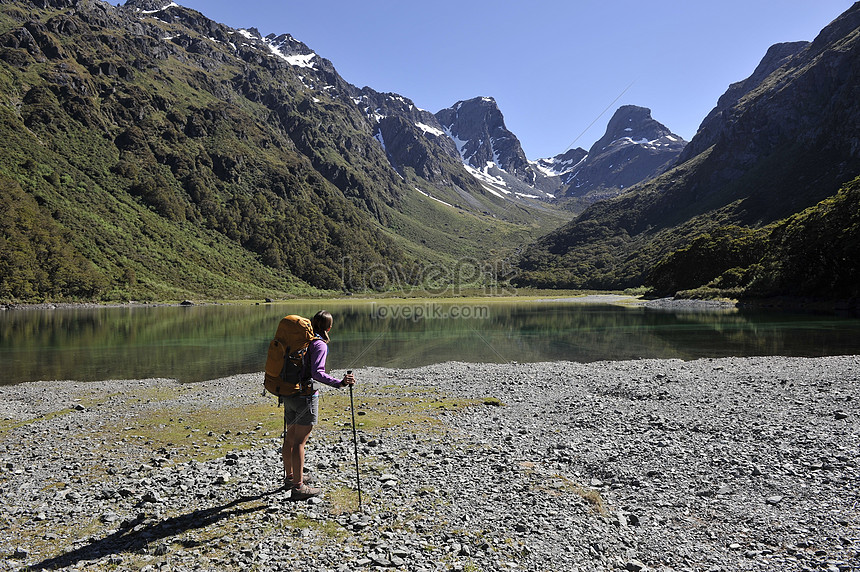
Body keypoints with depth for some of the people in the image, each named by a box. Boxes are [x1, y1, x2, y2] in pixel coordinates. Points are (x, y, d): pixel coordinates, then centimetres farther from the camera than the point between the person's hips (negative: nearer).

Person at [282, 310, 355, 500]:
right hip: (306, 396, -8)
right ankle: (298, 487, 4)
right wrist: (339, 383, -34)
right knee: (300, 441, -3)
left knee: (290, 436, 19)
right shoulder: (319, 345, -15)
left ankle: (290, 476, 36)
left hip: (289, 393, 8)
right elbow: (317, 373, -27)